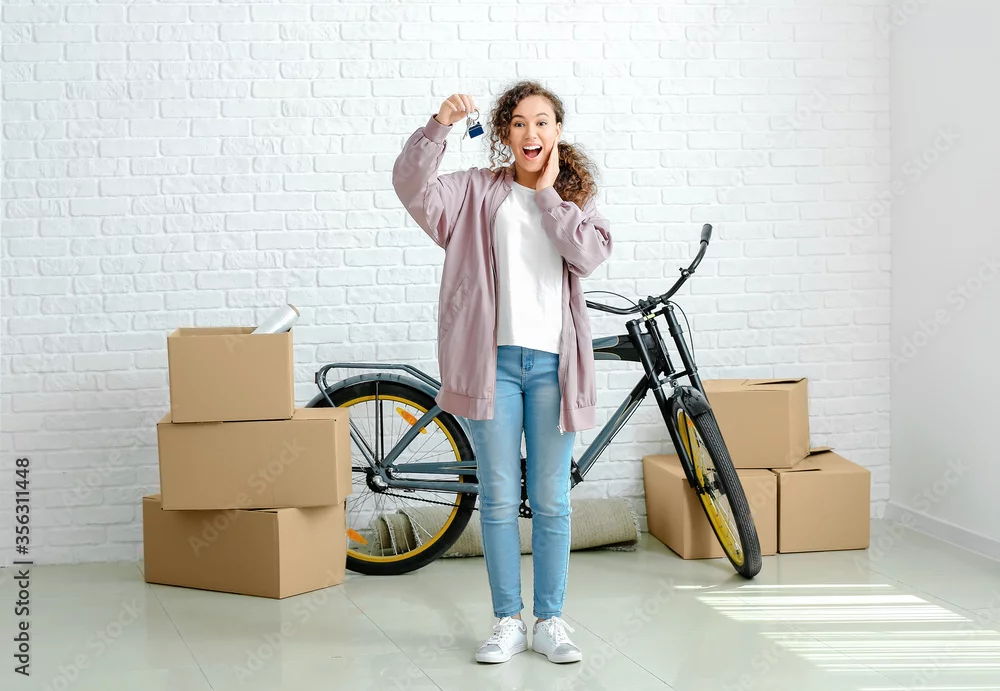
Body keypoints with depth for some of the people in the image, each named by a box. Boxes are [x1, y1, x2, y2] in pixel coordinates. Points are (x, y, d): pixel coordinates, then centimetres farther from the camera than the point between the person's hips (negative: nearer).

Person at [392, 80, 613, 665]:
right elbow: (412, 186, -11)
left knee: (551, 501, 7)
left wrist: (548, 193, -3)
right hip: (492, 359, -1)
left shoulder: (574, 198, 12)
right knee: (499, 500, 5)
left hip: (551, 361, 1)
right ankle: (508, 621, 16)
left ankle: (550, 622, 18)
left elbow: (589, 254, -8)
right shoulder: (477, 191, 6)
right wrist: (439, 127, -23)